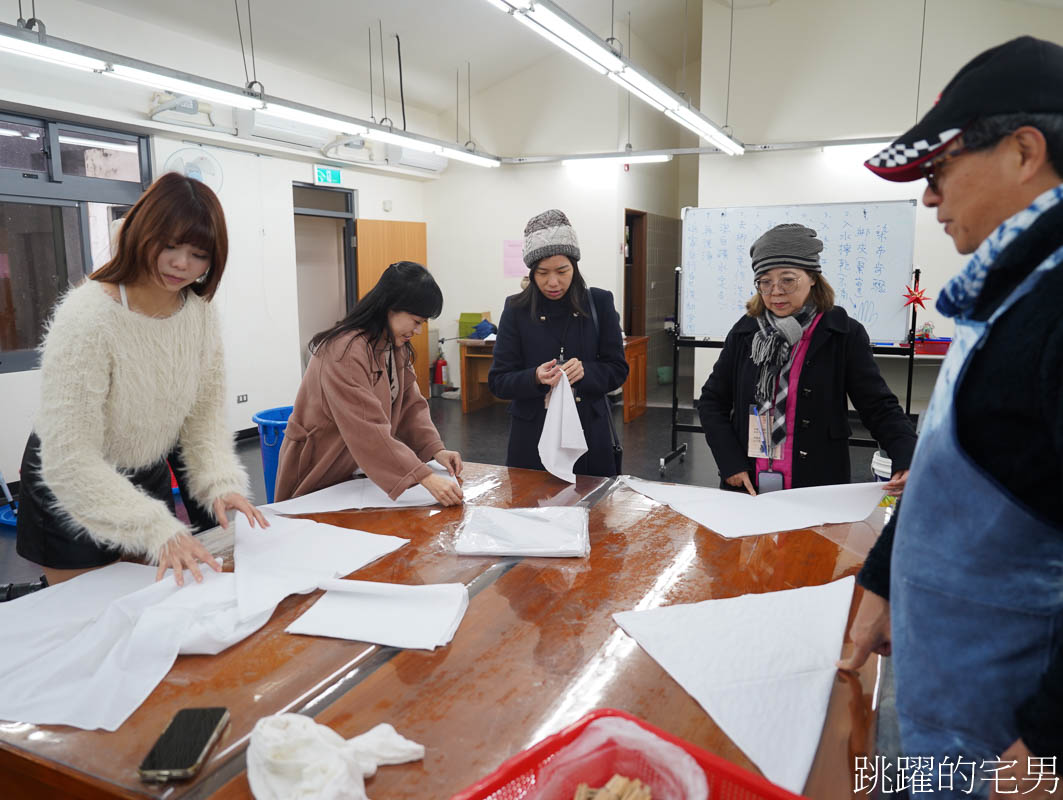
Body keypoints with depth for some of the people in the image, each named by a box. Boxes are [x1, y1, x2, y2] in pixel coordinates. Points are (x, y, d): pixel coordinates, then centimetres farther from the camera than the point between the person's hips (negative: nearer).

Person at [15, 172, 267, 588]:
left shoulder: (201, 313, -11)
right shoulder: (88, 317, -29)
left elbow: (206, 413, -6)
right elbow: (69, 459, -30)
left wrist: (220, 484, -23)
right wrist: (158, 528, -37)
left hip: (148, 479, 6)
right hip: (71, 494, -5)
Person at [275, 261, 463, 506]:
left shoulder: (396, 348, 1)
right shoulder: (345, 351, -28)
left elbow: (411, 403, 0)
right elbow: (369, 431, -35)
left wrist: (435, 448, -16)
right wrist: (425, 477, -39)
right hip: (319, 476, -7)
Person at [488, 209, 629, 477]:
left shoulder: (599, 303, -1)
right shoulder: (517, 309, -2)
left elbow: (618, 370, 1)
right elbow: (497, 381, -3)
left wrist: (585, 372, -19)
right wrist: (535, 378, -23)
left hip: (589, 433, 1)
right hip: (532, 436, 0)